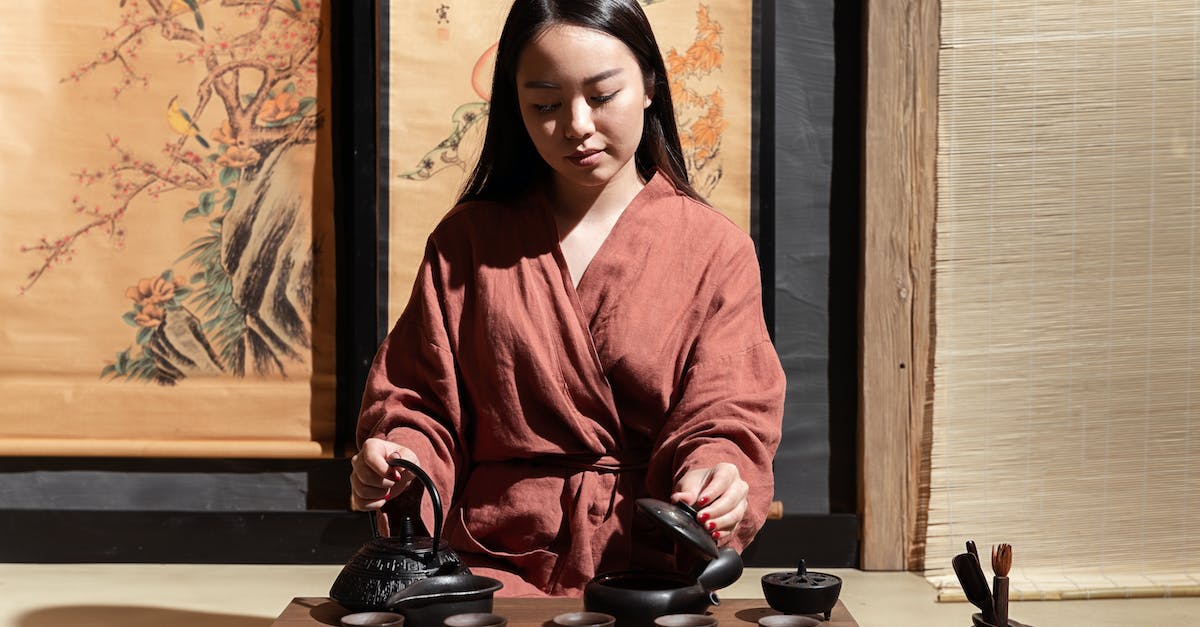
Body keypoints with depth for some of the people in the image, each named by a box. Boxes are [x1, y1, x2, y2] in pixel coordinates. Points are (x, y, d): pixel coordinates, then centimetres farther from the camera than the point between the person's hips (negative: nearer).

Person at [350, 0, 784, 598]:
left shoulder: (715, 249, 6)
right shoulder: (469, 240, 11)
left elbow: (724, 415, -1)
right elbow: (419, 401, 11)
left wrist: (713, 473, -24)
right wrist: (401, 464, -12)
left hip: (648, 565, -1)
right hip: (493, 561, 2)